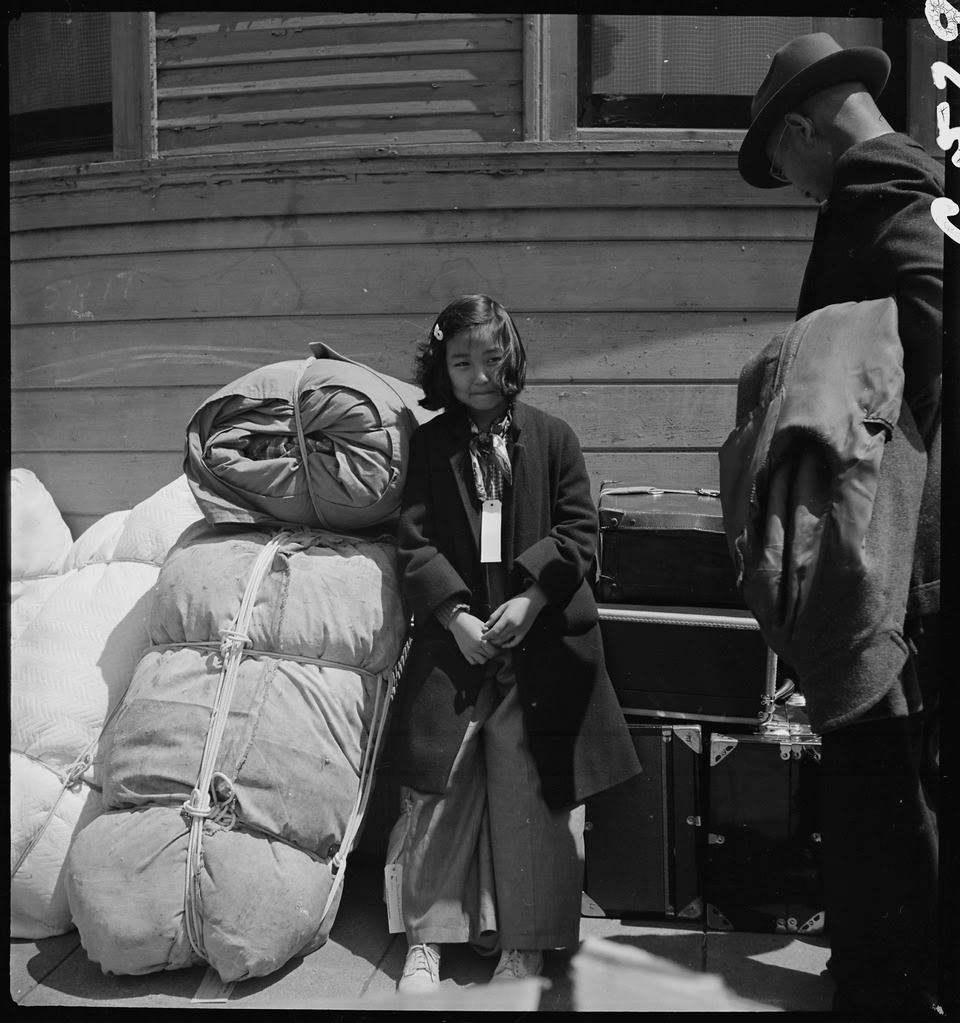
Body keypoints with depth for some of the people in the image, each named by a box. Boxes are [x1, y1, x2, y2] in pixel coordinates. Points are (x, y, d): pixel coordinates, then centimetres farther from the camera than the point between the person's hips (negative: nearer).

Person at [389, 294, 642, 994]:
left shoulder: (552, 437, 7)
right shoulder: (426, 447, 8)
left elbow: (579, 531, 2)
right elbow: (414, 543, 1)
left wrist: (529, 599, -11)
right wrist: (455, 614, -13)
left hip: (542, 641, 0)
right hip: (454, 639, 1)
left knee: (533, 792, 3)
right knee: (439, 789, 2)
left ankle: (524, 941, 19)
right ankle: (426, 939, 18)